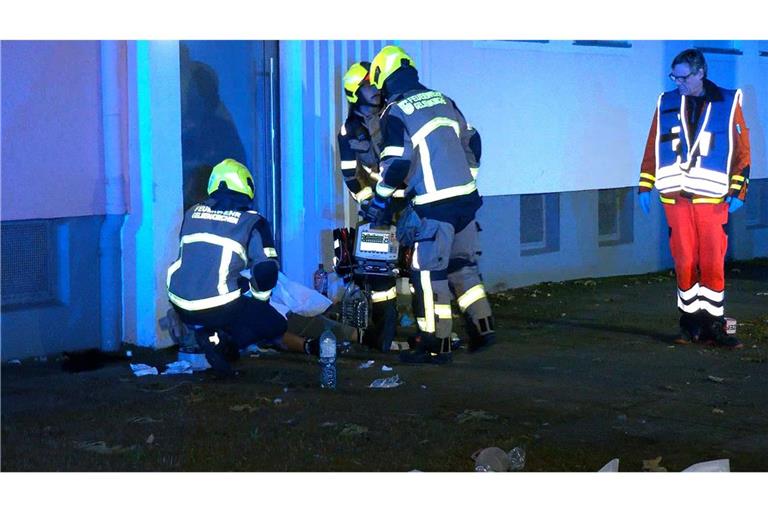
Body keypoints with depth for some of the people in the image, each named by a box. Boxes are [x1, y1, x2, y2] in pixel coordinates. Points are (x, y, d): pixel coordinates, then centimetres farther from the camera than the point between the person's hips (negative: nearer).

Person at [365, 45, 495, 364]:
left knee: (429, 273, -1)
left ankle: (437, 345, 0)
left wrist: (378, 202, 0)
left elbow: (396, 164, -13)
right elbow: (472, 142, 18)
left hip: (434, 206, -7)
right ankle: (482, 328, 17)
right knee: (463, 266, 18)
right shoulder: (443, 100, 13)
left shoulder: (395, 113, -8)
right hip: (466, 198, 7)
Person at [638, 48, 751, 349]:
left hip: (712, 198, -2)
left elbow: (742, 150, 3)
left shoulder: (728, 103, 3)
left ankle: (712, 325, 4)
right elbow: (652, 148, 12)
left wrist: (738, 191, -3)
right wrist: (645, 187, 6)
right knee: (684, 263, 3)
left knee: (713, 264, -4)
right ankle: (690, 322, 13)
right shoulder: (666, 104, 10)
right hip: (676, 198, 2)